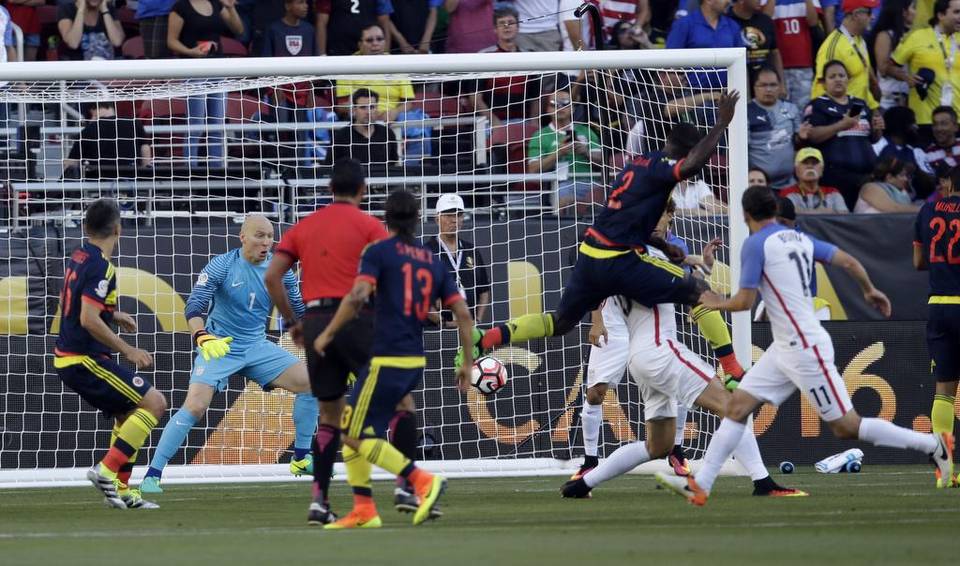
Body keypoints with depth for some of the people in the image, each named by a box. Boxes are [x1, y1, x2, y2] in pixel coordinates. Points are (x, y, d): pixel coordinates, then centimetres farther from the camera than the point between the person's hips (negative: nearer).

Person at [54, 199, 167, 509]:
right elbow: (89, 320, -24)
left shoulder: (78, 257, 11)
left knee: (128, 413, 18)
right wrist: (128, 351, -19)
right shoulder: (101, 267, -17)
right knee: (154, 403, -11)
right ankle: (106, 470, -15)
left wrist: (113, 315, 31)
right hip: (85, 359, -10)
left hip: (68, 359, 10)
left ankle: (121, 489, 14)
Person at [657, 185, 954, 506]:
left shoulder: (756, 245, -12)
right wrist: (869, 290, 31)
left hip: (806, 349, -9)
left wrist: (717, 303, 7)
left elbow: (745, 301, -14)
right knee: (737, 406, 5)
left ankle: (933, 444, 4)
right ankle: (700, 485, 1)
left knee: (846, 427, -4)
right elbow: (848, 262, 12)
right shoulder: (798, 238, 10)